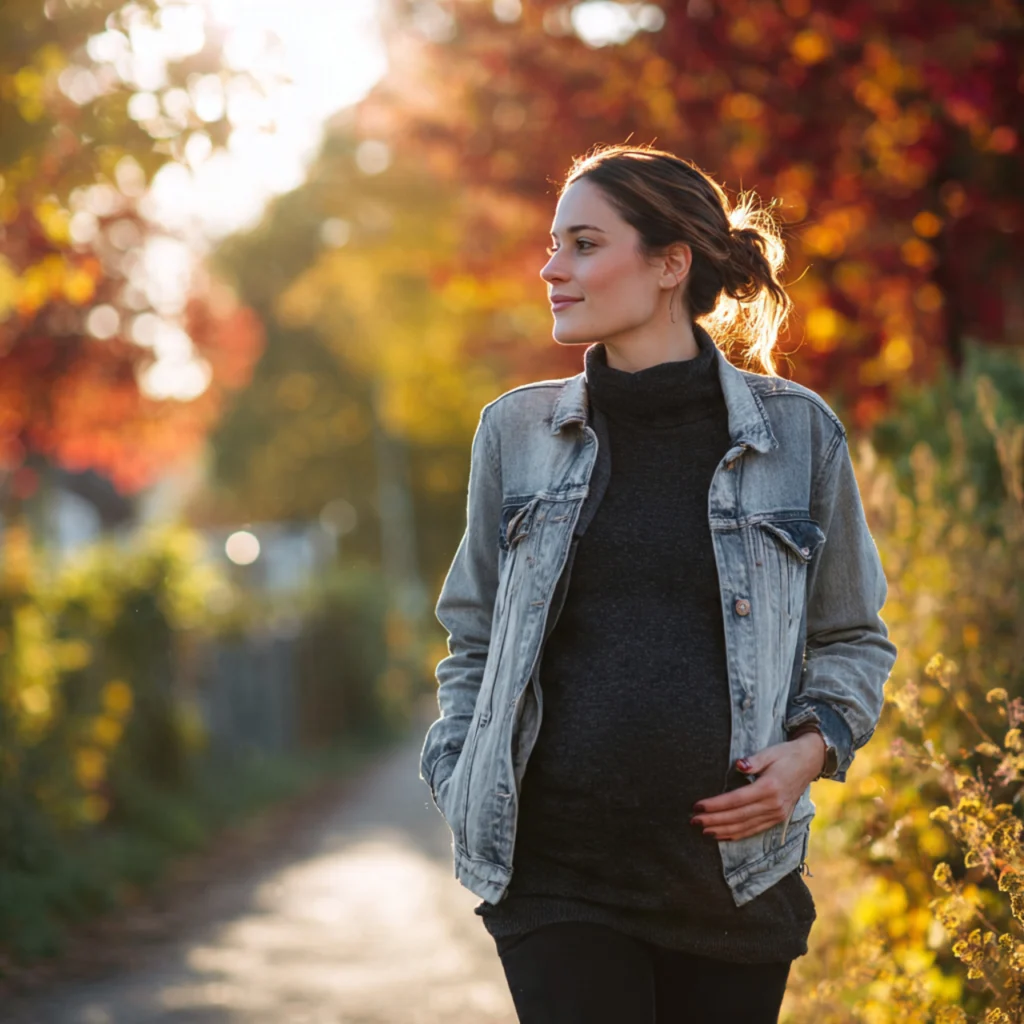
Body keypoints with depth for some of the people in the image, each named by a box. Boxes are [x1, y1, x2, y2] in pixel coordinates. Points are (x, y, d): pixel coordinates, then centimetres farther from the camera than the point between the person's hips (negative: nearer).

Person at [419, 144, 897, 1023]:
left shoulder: (795, 432, 3)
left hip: (734, 872, 0)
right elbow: (476, 639, 17)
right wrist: (462, 791, 3)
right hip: (555, 873, 0)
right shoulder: (518, 431, 8)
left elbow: (853, 638, 13)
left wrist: (810, 749, -6)